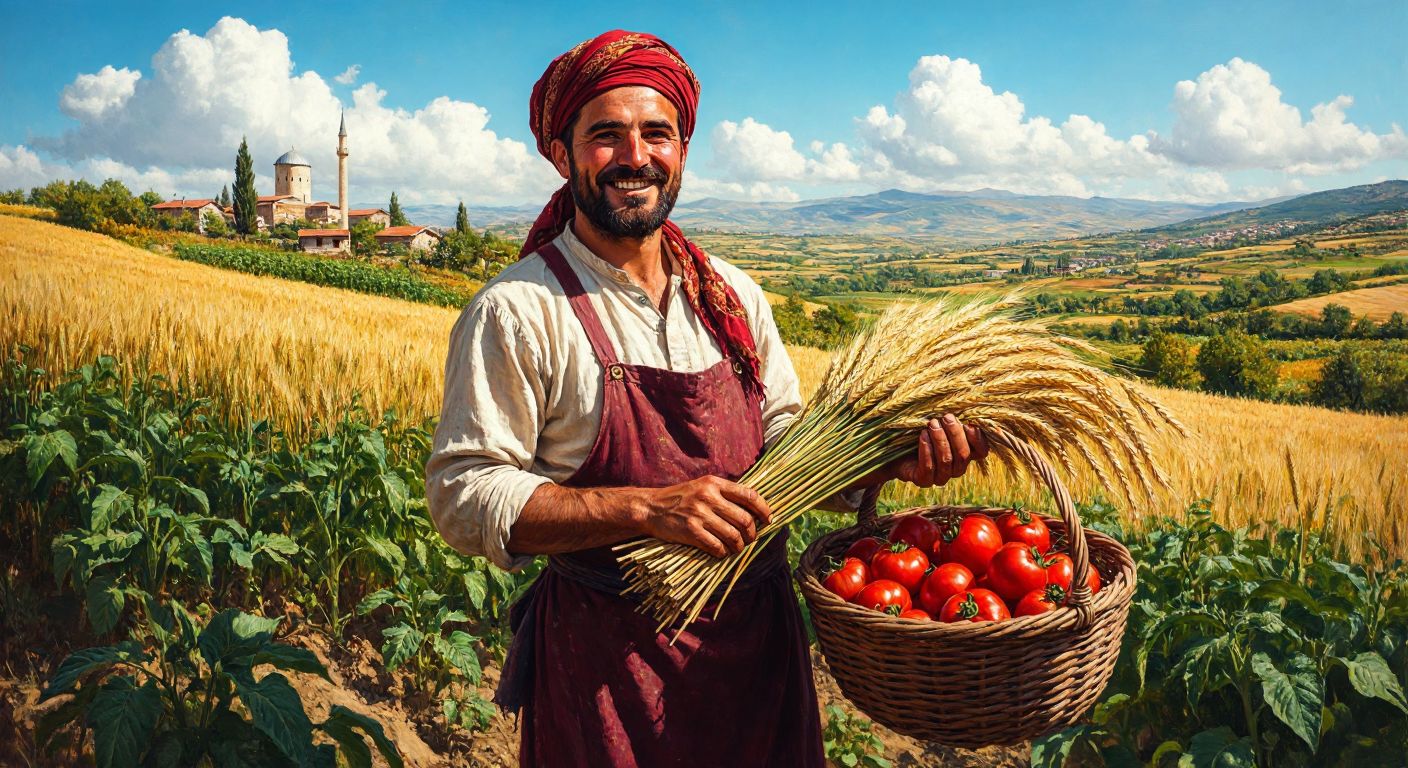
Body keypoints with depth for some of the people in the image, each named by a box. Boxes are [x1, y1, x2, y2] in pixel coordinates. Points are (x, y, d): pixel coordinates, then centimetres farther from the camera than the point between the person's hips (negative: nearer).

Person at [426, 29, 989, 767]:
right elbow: (463, 494, -16)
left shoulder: (732, 295, 5)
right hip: (608, 663, -5)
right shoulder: (517, 311, -12)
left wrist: (889, 456, -9)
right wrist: (648, 507, -25)